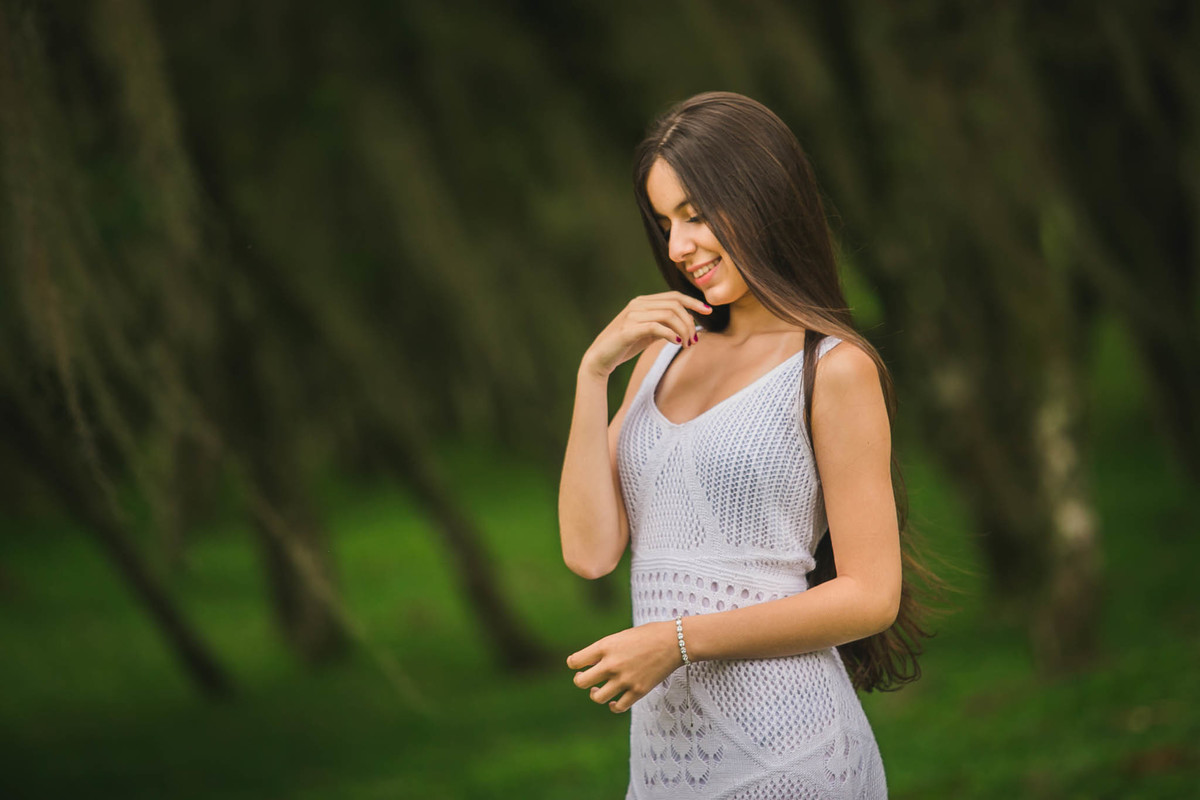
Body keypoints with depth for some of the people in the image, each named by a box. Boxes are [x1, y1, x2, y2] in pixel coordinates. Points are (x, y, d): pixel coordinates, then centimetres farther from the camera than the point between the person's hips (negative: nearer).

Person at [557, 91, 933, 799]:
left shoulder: (833, 368, -6)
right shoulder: (667, 351, 12)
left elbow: (871, 596, -10)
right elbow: (591, 549, 4)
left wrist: (679, 640, -15)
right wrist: (595, 370, -4)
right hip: (666, 741, 6)